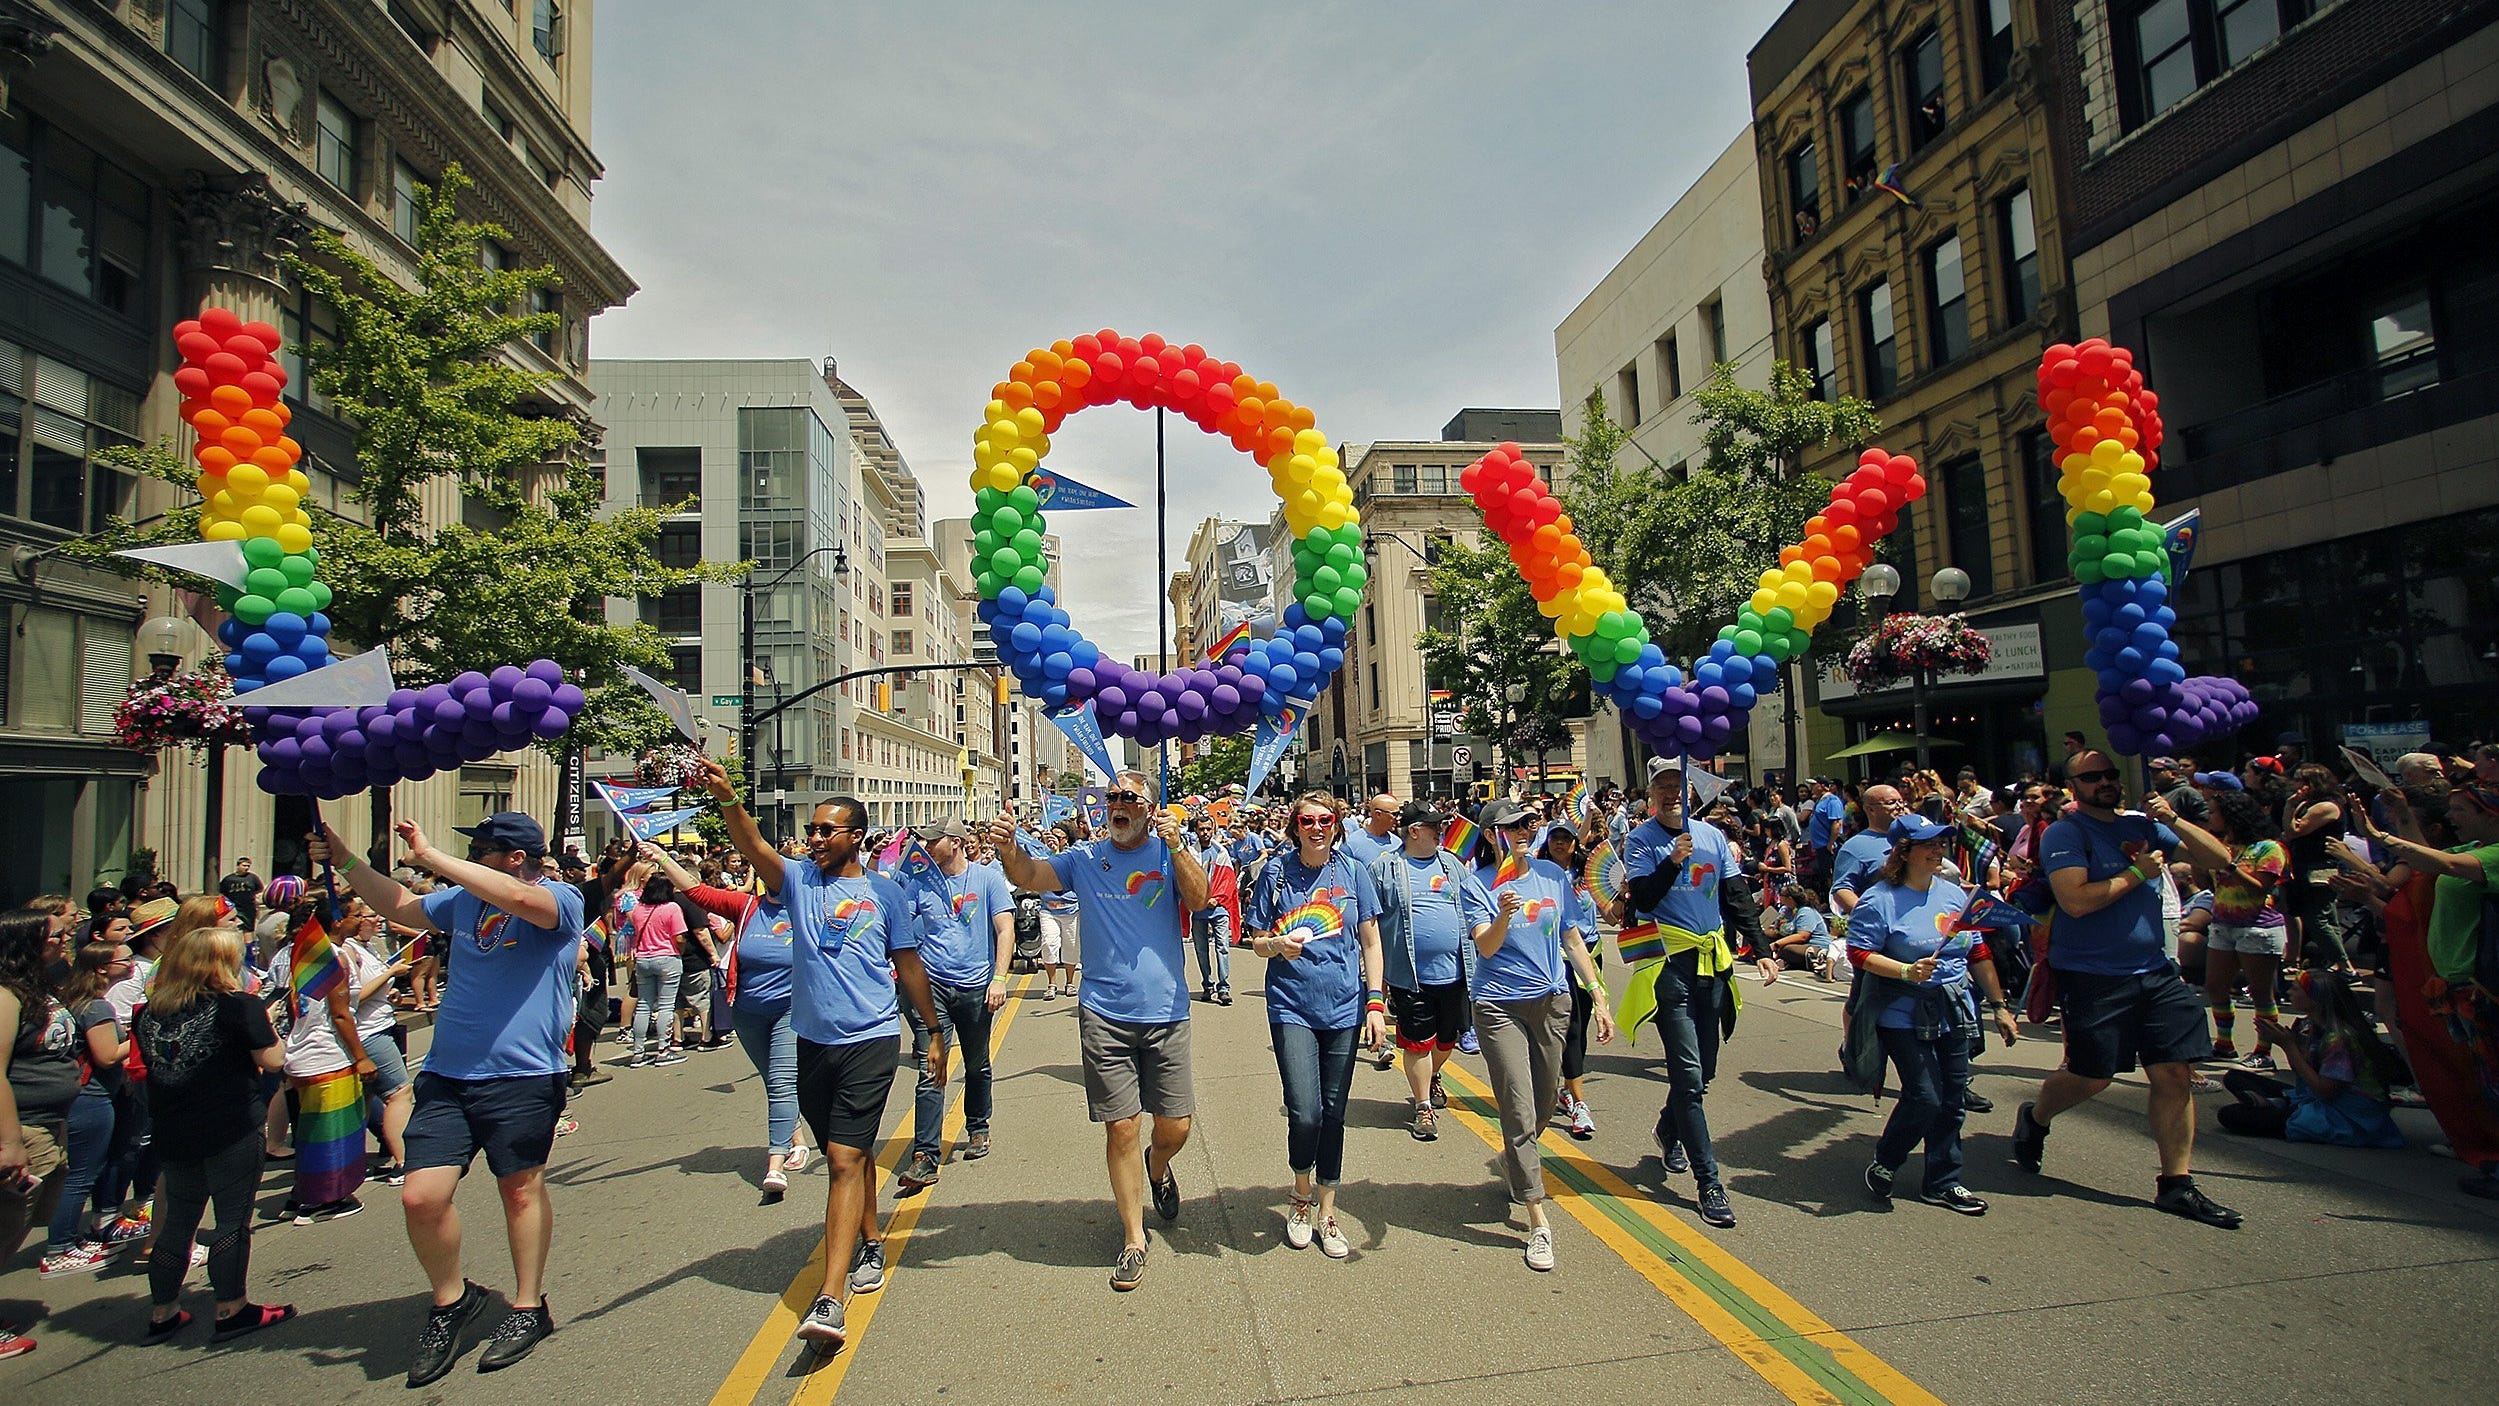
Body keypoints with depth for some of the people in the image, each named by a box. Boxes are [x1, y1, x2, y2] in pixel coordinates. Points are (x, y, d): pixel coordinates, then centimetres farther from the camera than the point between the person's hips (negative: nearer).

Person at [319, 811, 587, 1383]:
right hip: (446, 1076, 6)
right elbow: (401, 907, 28)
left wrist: (431, 858, -24)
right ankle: (451, 1299, 25)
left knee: (521, 1188, 8)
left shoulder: (562, 897, -10)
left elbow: (516, 898, -31)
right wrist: (344, 861, 20)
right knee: (421, 1198, -1)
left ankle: (529, 1306, 27)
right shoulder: (463, 898, 13)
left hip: (523, 1078, -6)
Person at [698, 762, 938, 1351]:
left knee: (846, 1158, -10)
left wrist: (933, 1031, 10)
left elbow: (910, 966, 7)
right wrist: (727, 800, -34)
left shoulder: (884, 892, 0)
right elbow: (755, 847, -15)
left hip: (870, 1040, -4)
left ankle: (830, 1300, -12)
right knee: (848, 1153, 17)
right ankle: (870, 1244, 37)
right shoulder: (798, 879, 5)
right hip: (813, 1041, 4)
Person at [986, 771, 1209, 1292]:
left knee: (1175, 1130, 7)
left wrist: (1175, 845, -28)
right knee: (1121, 1128, 3)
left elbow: (1199, 899, -14)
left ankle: (1156, 1166, 43)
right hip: (1104, 1015, 0)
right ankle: (1133, 1238, 21)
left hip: (1166, 1013, 0)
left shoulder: (1171, 853, 0)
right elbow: (1031, 877, -7)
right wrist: (1009, 849, -28)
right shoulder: (1086, 858, 3)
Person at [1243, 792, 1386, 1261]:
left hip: (1343, 1008, 2)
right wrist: (1277, 945, -19)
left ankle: (1326, 1212, 27)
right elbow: (1256, 941, 4)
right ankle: (1301, 1193, 20)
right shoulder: (1276, 872, -1)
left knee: (1333, 1113, 9)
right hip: (1291, 1007, -2)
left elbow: (1370, 941, 6)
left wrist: (1376, 1002, -1)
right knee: (1304, 1113, -11)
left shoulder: (1352, 870, 2)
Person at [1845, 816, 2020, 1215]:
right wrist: (1907, 971, -26)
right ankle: (1883, 1164, 15)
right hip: (1904, 1016, -6)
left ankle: (1942, 1183, 23)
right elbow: (1859, 954, -15)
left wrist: (1998, 1006, 17)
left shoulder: (1954, 894, 9)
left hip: (1953, 1016, 6)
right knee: (1924, 1099, -9)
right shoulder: (1880, 900, -11)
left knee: (1951, 1101, 8)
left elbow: (1978, 953, 16)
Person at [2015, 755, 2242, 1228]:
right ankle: (2034, 1119, 29)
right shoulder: (2065, 834, -9)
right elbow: (2077, 901, -20)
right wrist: (2138, 873, -12)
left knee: (2175, 1073, 1)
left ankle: (2178, 1184, 10)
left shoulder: (2141, 825, 10)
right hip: (2093, 977, -5)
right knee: (2092, 1077, 1)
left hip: (2156, 971, 6)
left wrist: (2174, 820, -2)